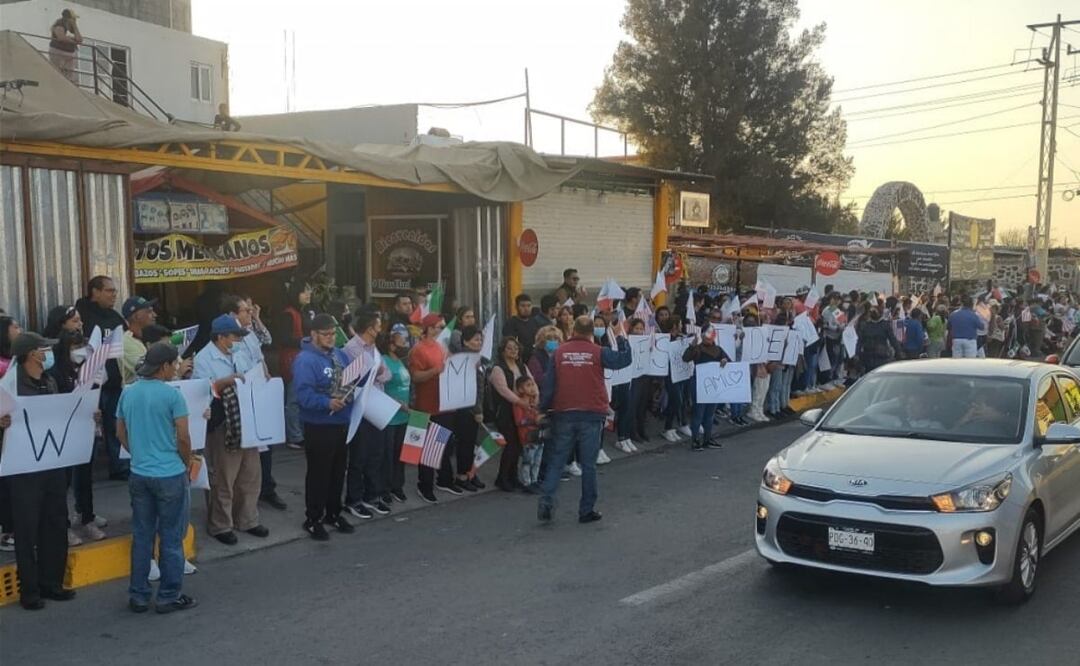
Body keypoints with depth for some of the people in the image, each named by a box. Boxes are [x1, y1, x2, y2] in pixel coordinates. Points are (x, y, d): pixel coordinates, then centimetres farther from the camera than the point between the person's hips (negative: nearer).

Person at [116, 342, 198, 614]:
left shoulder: (128, 393, 5)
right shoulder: (171, 394, -13)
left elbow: (121, 434, 12)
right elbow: (183, 437, -12)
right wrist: (187, 464, 4)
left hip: (139, 474, 6)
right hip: (170, 475, -6)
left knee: (141, 536, 13)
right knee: (171, 538, 5)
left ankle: (138, 596, 18)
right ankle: (169, 596, 11)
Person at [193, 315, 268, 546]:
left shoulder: (235, 355, 15)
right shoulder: (204, 358, -9)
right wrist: (227, 380, -27)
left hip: (245, 423, 8)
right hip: (221, 427, -8)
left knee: (250, 475, 13)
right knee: (223, 479, 3)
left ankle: (247, 520, 27)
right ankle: (220, 526, 16)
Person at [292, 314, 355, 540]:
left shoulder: (340, 355, 9)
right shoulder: (305, 360, -18)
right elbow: (304, 395, -27)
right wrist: (327, 403, -37)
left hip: (342, 423, 8)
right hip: (319, 426, -8)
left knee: (338, 471, 18)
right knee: (318, 473, 2)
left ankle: (334, 513, 32)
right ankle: (313, 519, 14)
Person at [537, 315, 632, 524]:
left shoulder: (560, 352, 1)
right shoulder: (598, 352, -4)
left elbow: (549, 383, 1)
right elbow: (624, 359, 3)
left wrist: (544, 408, 9)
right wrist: (621, 338, 18)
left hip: (564, 413, 1)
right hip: (591, 415, -1)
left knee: (557, 459, 10)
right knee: (588, 464, 6)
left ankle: (546, 501, -4)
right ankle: (587, 510, 9)